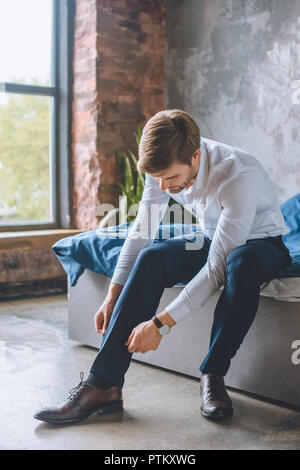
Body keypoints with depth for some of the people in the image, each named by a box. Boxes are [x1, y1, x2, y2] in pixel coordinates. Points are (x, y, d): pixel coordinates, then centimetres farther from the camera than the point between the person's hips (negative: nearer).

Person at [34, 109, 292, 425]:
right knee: (151, 258, -23)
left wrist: (161, 323, -35)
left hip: (262, 242, -4)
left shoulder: (239, 175, -35)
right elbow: (141, 233, -7)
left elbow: (217, 268, -35)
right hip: (212, 241, 5)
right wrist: (113, 296, -15)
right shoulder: (165, 167, -16)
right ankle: (103, 385, -24)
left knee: (242, 261, -40)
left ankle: (213, 375, -22)